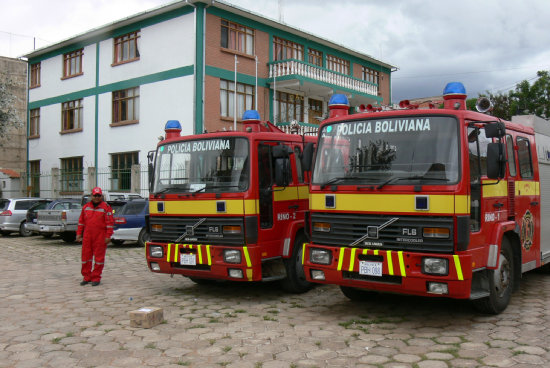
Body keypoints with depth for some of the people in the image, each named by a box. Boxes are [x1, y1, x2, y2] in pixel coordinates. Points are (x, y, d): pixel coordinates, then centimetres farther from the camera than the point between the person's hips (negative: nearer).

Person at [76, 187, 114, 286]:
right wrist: (79, 234, 10)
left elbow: (110, 222, -6)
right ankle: (86, 277, 19)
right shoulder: (86, 207, 12)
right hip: (87, 236, 4)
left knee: (99, 257, 1)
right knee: (86, 256, 8)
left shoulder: (106, 207, -3)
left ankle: (96, 278, 10)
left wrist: (108, 236, -11)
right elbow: (81, 221, 16)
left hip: (100, 237, -4)